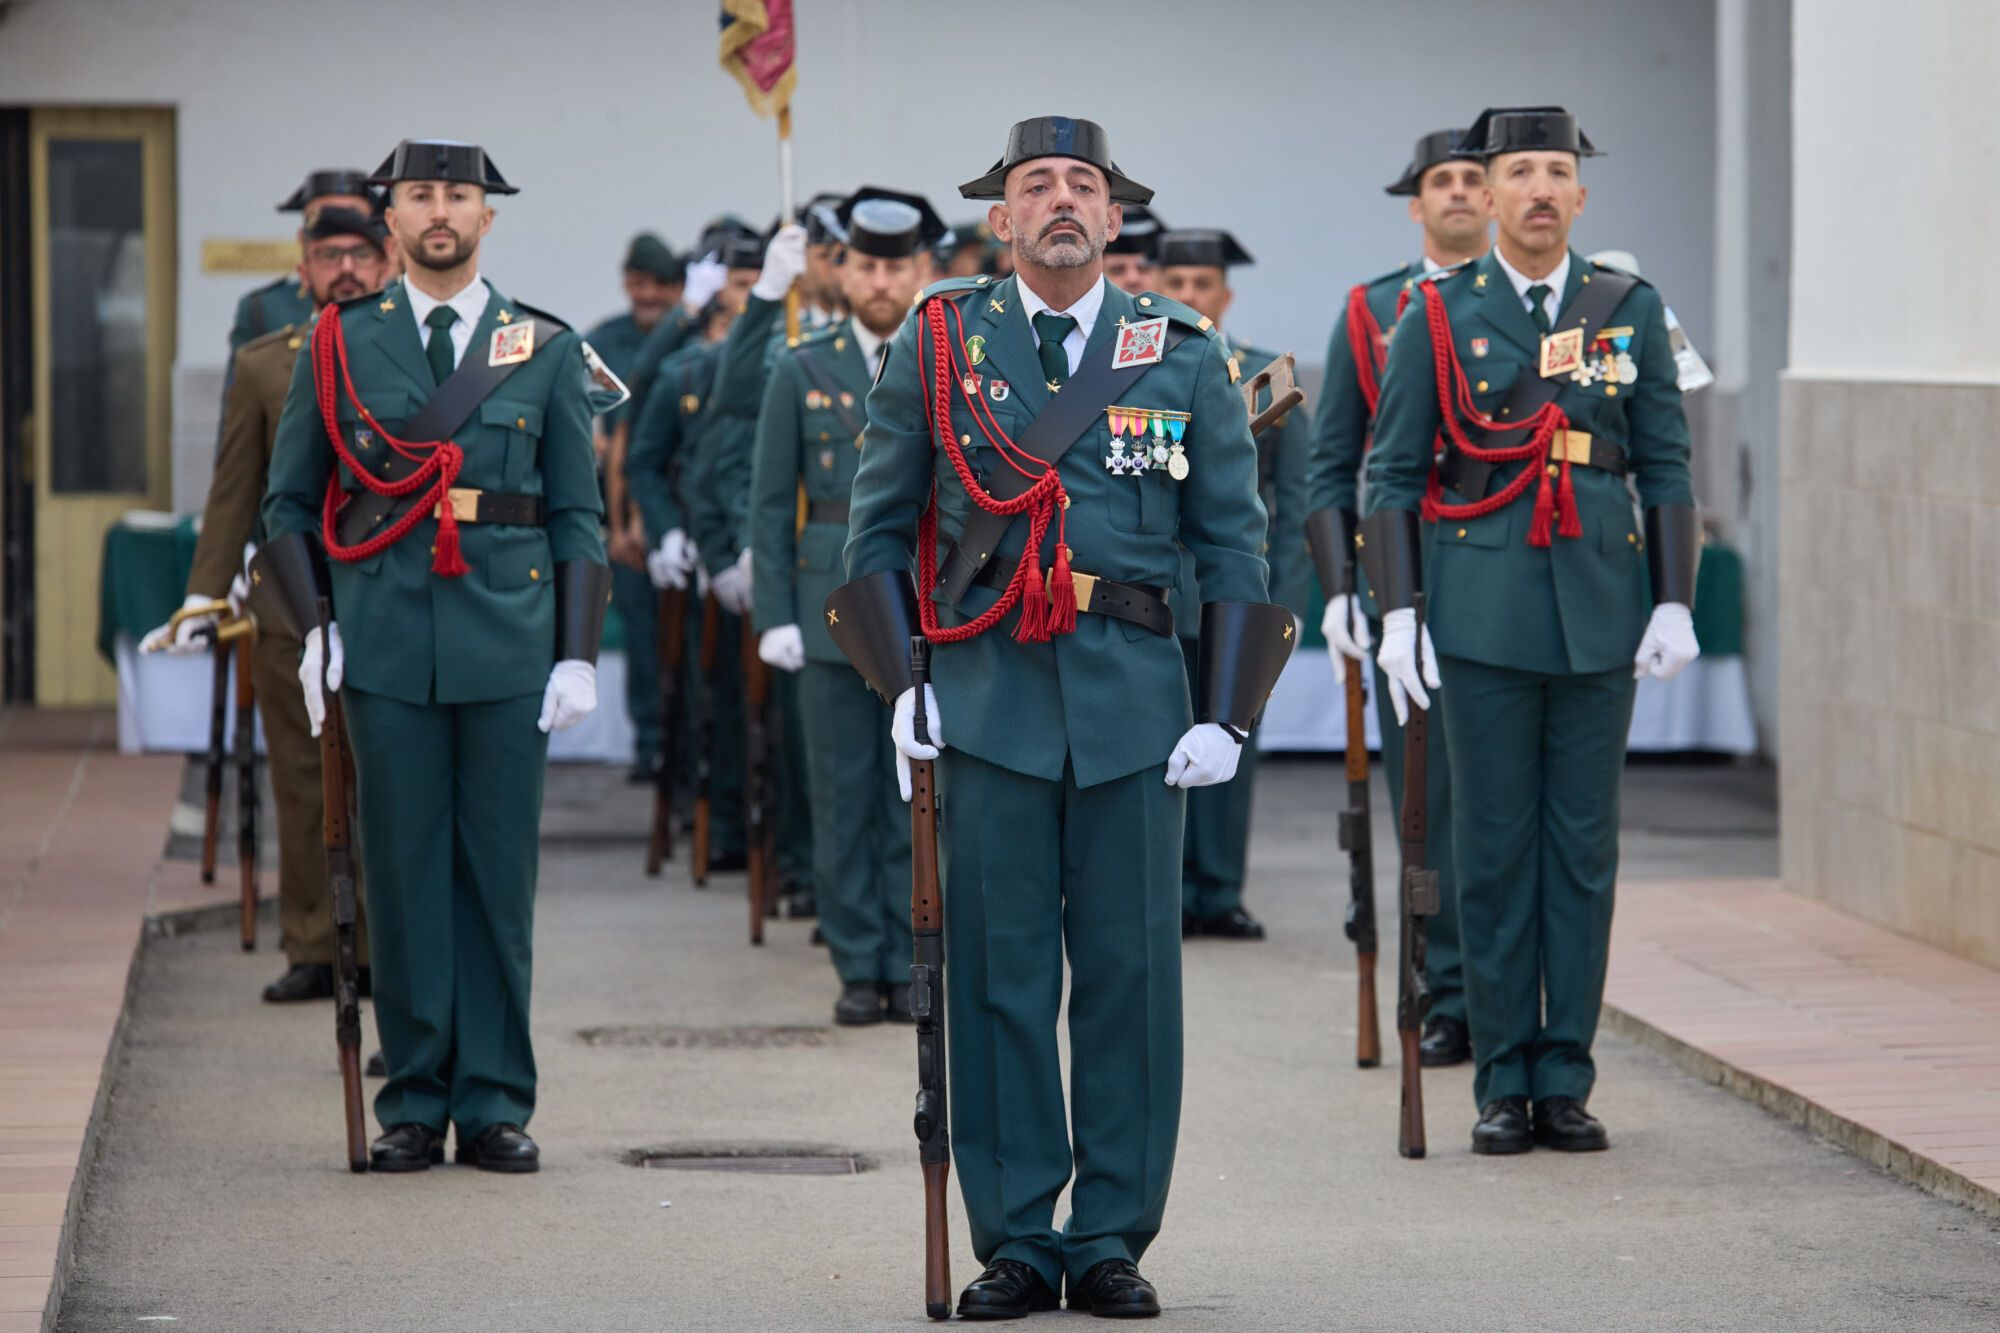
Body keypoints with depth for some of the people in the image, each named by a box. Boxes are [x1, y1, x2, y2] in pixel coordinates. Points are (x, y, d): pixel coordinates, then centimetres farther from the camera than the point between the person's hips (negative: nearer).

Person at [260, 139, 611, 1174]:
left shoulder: (546, 350, 8)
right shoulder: (341, 344, 7)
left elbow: (578, 518, 8)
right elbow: (288, 504, 11)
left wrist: (577, 655, -1)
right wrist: (313, 626, -2)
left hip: (509, 647, 0)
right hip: (385, 648, 0)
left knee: (499, 869, 2)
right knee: (402, 868, 2)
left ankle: (494, 1103, 8)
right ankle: (415, 1099, 9)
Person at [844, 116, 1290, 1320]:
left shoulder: (1183, 354, 6)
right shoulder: (938, 343, 6)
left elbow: (1234, 542, 7)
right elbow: (878, 528, 10)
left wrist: (1228, 716, -1)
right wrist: (899, 682, 0)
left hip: (1133, 701, 0)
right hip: (986, 700, 0)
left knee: (1131, 972, 1)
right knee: (998, 977, 0)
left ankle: (1113, 1242, 9)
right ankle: (1015, 1242, 8)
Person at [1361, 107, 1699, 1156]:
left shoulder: (1630, 311, 7)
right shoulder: (1438, 316, 2)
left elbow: (1666, 466, 9)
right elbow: (1391, 475, 3)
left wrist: (1674, 603, 1)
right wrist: (1397, 614, -5)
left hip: (1599, 611, 2)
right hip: (1482, 615, -2)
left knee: (1584, 845, 3)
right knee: (1492, 847, 1)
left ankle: (1566, 1080, 9)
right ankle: (1503, 1085, 7)